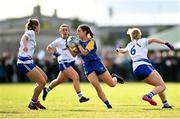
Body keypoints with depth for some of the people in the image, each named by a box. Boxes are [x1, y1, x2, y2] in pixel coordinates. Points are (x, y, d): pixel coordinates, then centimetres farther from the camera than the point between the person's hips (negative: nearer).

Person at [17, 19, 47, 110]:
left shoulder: (31, 33, 18)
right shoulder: (31, 32, -9)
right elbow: (24, 38, -30)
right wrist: (24, 46, -50)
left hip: (28, 62, 10)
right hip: (24, 63, -10)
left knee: (44, 78, 15)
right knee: (42, 82, -11)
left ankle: (35, 101, 19)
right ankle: (32, 104, 0)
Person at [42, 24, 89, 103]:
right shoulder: (58, 41, -3)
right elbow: (48, 48, 8)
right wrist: (54, 53, -8)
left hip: (71, 62, 7)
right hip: (64, 63, -7)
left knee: (60, 80, 21)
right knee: (76, 77, -22)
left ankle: (46, 90, 42)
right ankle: (80, 97, -22)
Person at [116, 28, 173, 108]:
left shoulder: (129, 45, 24)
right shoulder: (142, 41, 9)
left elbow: (123, 50, 46)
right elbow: (153, 40, -11)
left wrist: (119, 50, 69)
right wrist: (166, 43, -14)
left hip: (136, 70, 7)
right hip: (144, 66, -7)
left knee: (159, 85, 19)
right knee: (162, 86, -13)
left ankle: (165, 103, 12)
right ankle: (149, 96, -36)